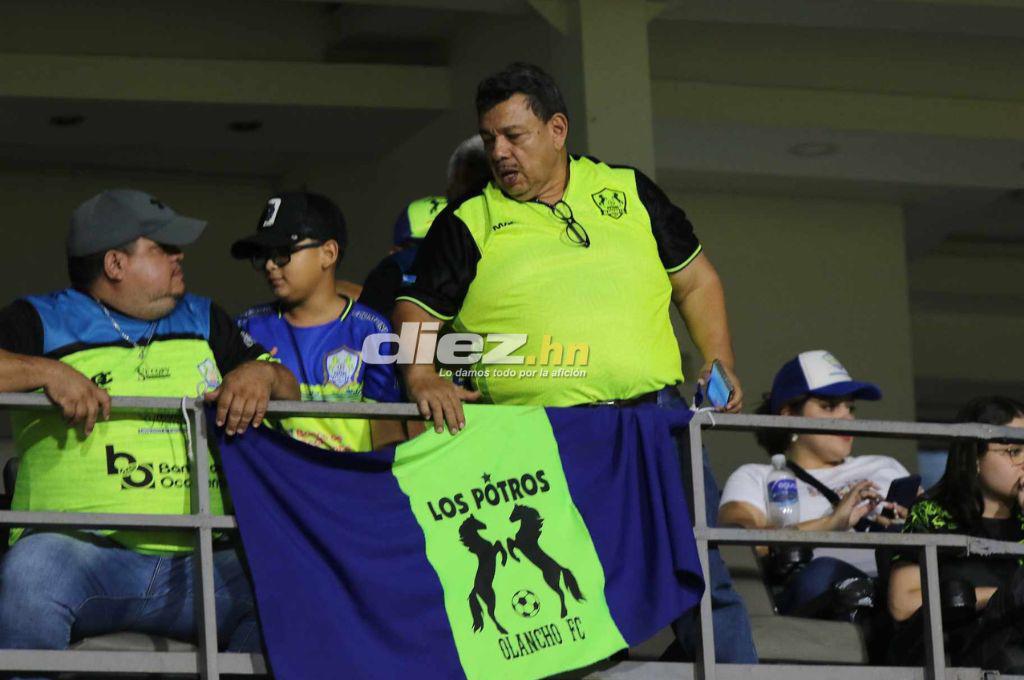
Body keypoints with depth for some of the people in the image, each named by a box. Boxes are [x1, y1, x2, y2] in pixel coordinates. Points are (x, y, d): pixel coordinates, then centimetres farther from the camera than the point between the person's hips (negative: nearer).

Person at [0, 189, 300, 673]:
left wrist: (261, 374, 4)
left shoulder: (204, 322, 24)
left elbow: (289, 389, 26)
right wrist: (46, 372, -14)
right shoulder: (43, 322, 11)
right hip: (82, 553, -4)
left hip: (197, 563, 4)